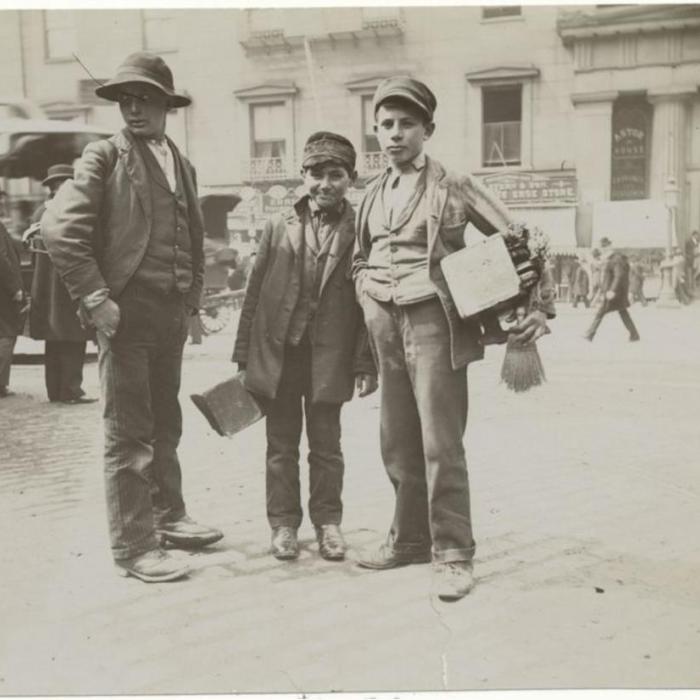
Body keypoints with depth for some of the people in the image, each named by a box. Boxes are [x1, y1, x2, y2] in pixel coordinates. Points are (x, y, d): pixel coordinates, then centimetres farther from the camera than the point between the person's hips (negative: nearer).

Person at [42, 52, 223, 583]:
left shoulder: (183, 166, 15)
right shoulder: (105, 156, -4)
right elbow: (60, 227, -14)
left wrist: (193, 297, 14)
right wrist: (96, 299, -17)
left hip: (173, 313, 6)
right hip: (128, 308, -6)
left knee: (166, 425, 17)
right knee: (128, 433, -1)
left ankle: (168, 517, 31)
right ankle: (134, 547, 7)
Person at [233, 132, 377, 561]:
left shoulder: (359, 231, -3)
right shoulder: (279, 227, 4)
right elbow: (255, 292, 5)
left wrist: (366, 363, -6)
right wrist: (244, 356, 2)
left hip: (329, 358, -2)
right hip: (276, 353, 2)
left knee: (326, 446, 10)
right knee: (282, 446, 11)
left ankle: (328, 521, 25)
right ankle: (284, 523, 23)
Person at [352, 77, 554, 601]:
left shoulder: (453, 186, -1)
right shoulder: (373, 195, 14)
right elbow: (360, 262, 24)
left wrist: (542, 307, -10)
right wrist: (369, 304, 8)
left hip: (433, 323, -5)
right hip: (385, 327, 6)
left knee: (440, 445, -6)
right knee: (398, 445, 11)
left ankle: (454, 553, 5)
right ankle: (410, 538, 26)